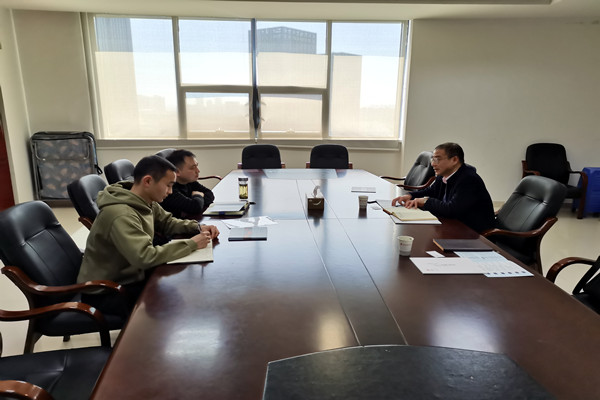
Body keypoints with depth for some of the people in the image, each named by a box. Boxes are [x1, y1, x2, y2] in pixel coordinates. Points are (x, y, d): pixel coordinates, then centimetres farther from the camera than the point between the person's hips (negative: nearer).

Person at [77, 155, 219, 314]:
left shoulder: (146, 202, -3)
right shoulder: (121, 215, -30)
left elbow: (167, 222, 13)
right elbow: (145, 257, -37)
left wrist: (198, 228, -5)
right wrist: (191, 244, -28)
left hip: (130, 276, 8)